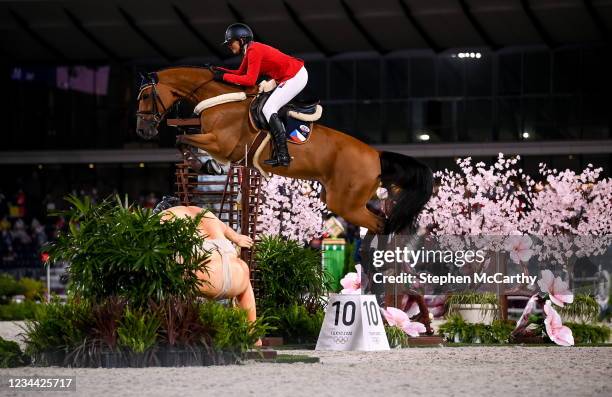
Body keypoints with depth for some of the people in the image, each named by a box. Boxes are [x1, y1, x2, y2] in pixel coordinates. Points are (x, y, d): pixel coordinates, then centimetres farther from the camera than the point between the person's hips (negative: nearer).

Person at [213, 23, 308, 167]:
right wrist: (219, 70, 6)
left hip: (296, 77, -10)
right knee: (270, 108, 15)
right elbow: (240, 73, 16)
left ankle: (283, 155, -18)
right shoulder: (249, 50, 12)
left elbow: (249, 80, -22)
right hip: (292, 75, 10)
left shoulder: (254, 51, -18)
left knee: (268, 109, -13)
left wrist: (224, 76, -16)